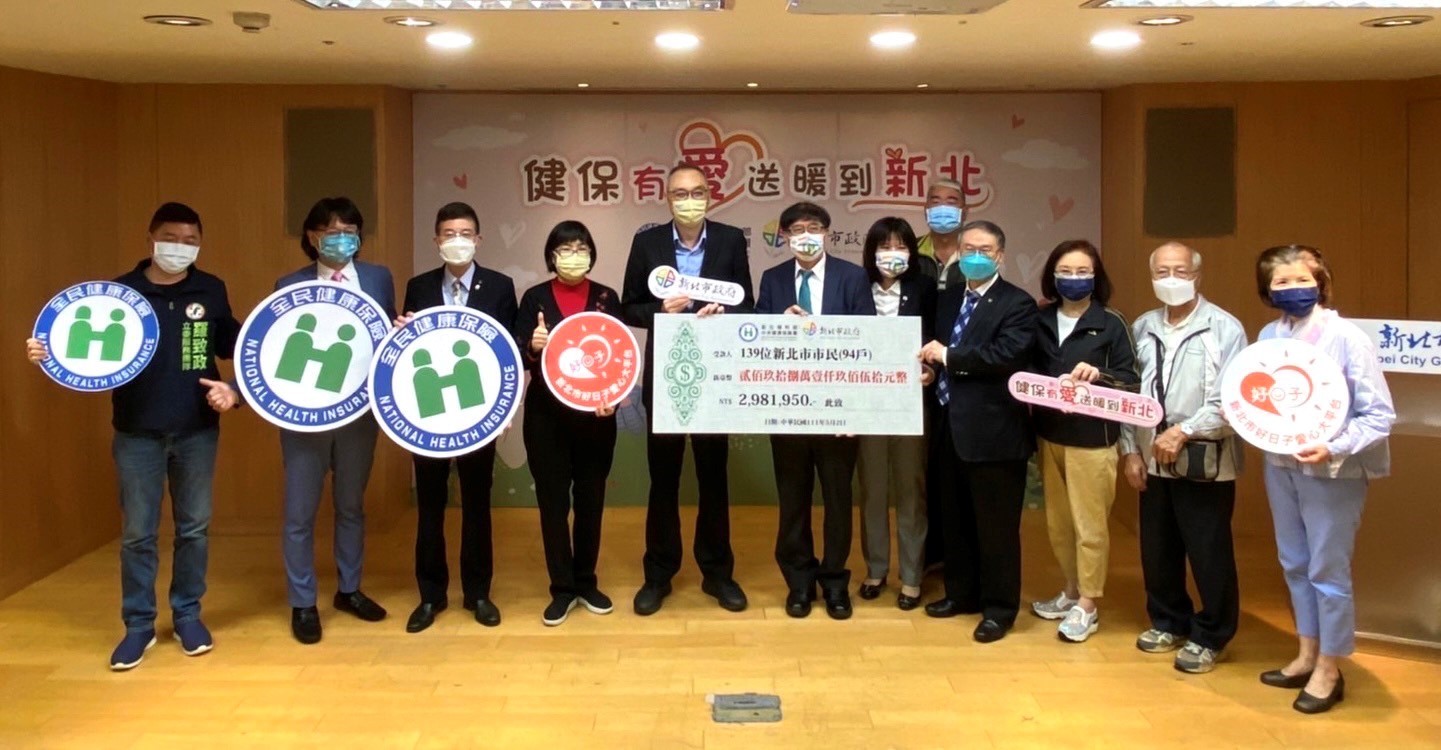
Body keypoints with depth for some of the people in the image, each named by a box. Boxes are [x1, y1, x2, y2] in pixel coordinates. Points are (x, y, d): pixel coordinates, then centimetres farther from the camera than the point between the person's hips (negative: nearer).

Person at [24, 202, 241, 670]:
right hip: (137, 433, -1)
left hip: (198, 431, 1)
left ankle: (188, 615, 23)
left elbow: (235, 347, 12)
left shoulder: (211, 291, 4)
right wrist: (50, 354, -16)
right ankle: (138, 625, 17)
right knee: (137, 533, 5)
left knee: (194, 527, 9)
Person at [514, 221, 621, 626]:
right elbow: (519, 357, -1)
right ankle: (562, 589, 15)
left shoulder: (607, 297, 4)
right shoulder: (534, 298, 2)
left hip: (596, 414, 1)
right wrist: (533, 346, -24)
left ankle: (587, 583, 23)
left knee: (591, 499, 9)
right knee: (552, 501, 3)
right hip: (546, 415, -1)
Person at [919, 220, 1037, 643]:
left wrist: (949, 357, -17)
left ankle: (999, 608, 15)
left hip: (994, 431, -7)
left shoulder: (1017, 303, -8)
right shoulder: (948, 298, 14)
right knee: (955, 520, 17)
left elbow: (1009, 354, -24)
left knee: (996, 524, 3)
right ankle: (961, 592, 32)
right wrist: (931, 364, -4)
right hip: (951, 426, 7)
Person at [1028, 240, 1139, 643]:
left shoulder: (1111, 324, -7)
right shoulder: (1040, 321, 5)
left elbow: (1131, 380, -8)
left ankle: (1087, 606, 15)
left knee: (1089, 523, 3)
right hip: (1049, 436, 5)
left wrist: (1098, 376, -24)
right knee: (1057, 522, 14)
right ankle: (1072, 592, 31)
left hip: (1092, 439, -5)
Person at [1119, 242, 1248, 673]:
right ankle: (1168, 621, 33)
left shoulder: (1224, 329, -8)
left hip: (1204, 462, -5)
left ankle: (1210, 637, 19)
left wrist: (1183, 432, -18)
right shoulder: (1142, 328, 9)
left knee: (1209, 554, 2)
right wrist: (1130, 451, 4)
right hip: (1152, 459, 5)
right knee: (1156, 549, 14)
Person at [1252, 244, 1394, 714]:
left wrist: (1334, 449, -26)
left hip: (1332, 471, -6)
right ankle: (1307, 656, 32)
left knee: (1328, 571, 4)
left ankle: (1329, 670, 20)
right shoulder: (1268, 336, 0)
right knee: (1295, 565, 16)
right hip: (1281, 464, 6)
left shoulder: (1346, 337, -16)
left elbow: (1380, 414, -14)